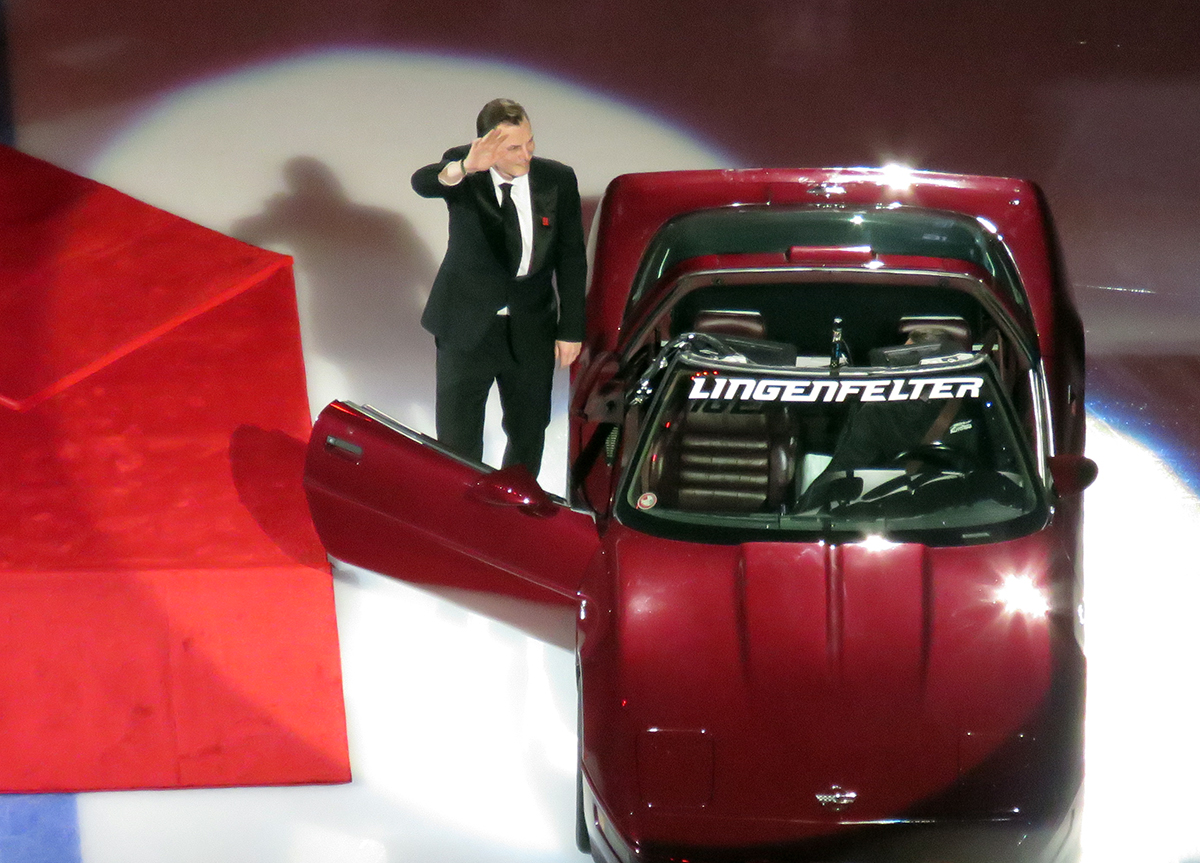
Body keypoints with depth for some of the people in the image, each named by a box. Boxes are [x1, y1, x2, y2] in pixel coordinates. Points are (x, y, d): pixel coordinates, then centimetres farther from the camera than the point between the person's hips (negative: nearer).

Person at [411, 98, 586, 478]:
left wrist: (571, 329, 0)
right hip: (466, 328, -2)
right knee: (457, 436, 4)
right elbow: (422, 182, -37)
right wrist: (464, 168, -57)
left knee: (529, 431, 19)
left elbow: (571, 258, 0)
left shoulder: (558, 180, -7)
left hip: (532, 332, 3)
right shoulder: (463, 172, -14)